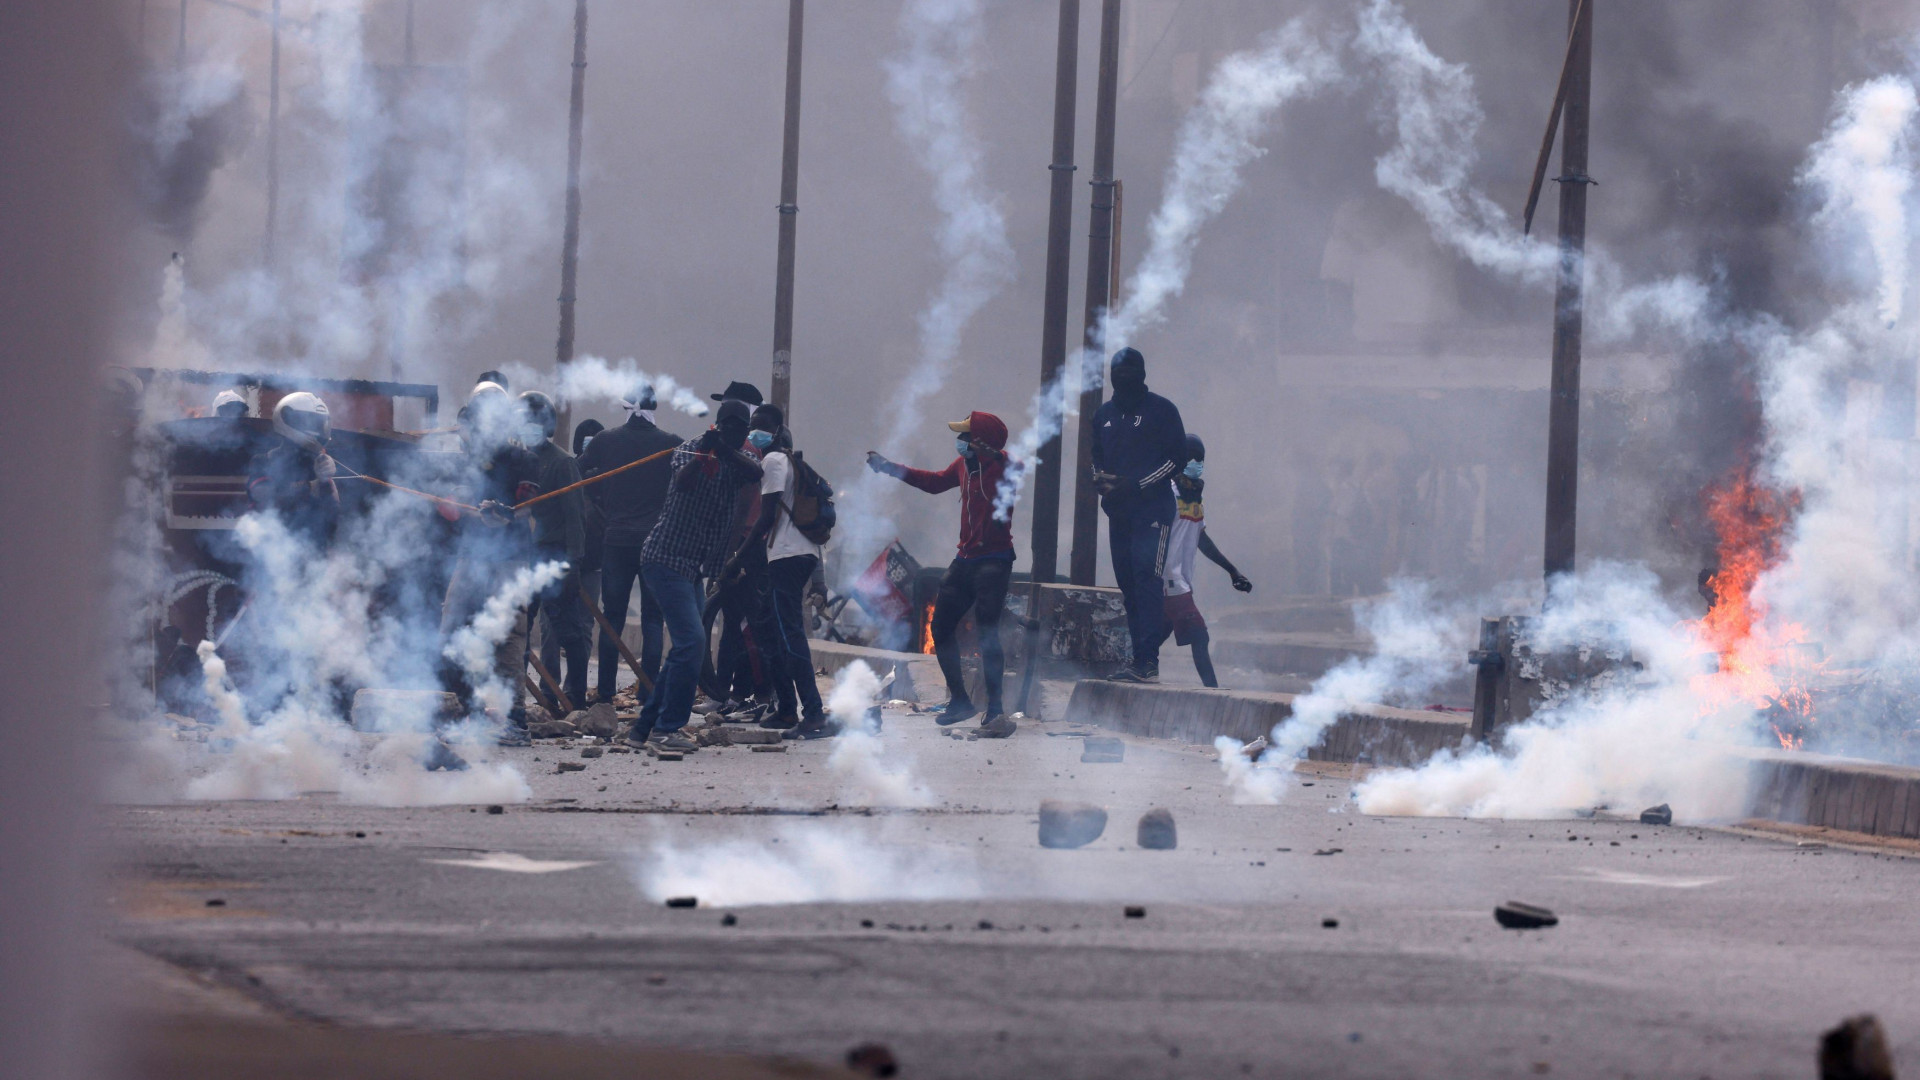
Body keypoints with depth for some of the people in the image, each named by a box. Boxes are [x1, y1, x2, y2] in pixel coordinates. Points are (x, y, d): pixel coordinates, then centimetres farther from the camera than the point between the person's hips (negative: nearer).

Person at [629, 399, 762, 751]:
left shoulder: (736, 460, 9)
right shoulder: (691, 449, -6)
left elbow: (756, 473, -14)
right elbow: (683, 482, -26)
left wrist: (726, 450, -29)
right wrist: (703, 453, -42)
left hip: (692, 567, 8)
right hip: (667, 559, -8)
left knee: (687, 646, 10)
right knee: (692, 640, -17)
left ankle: (645, 727, 18)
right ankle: (667, 728, -12)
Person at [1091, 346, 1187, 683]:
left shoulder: (1161, 410, -2)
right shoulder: (1104, 415, 17)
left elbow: (1177, 459, -5)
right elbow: (1097, 457, 25)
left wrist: (1136, 484, -14)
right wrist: (1100, 479, 1)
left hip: (1153, 508, -7)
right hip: (1118, 512, 7)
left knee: (1146, 576, -16)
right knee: (1128, 581, 5)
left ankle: (1147, 661, -21)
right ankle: (1141, 659, 8)